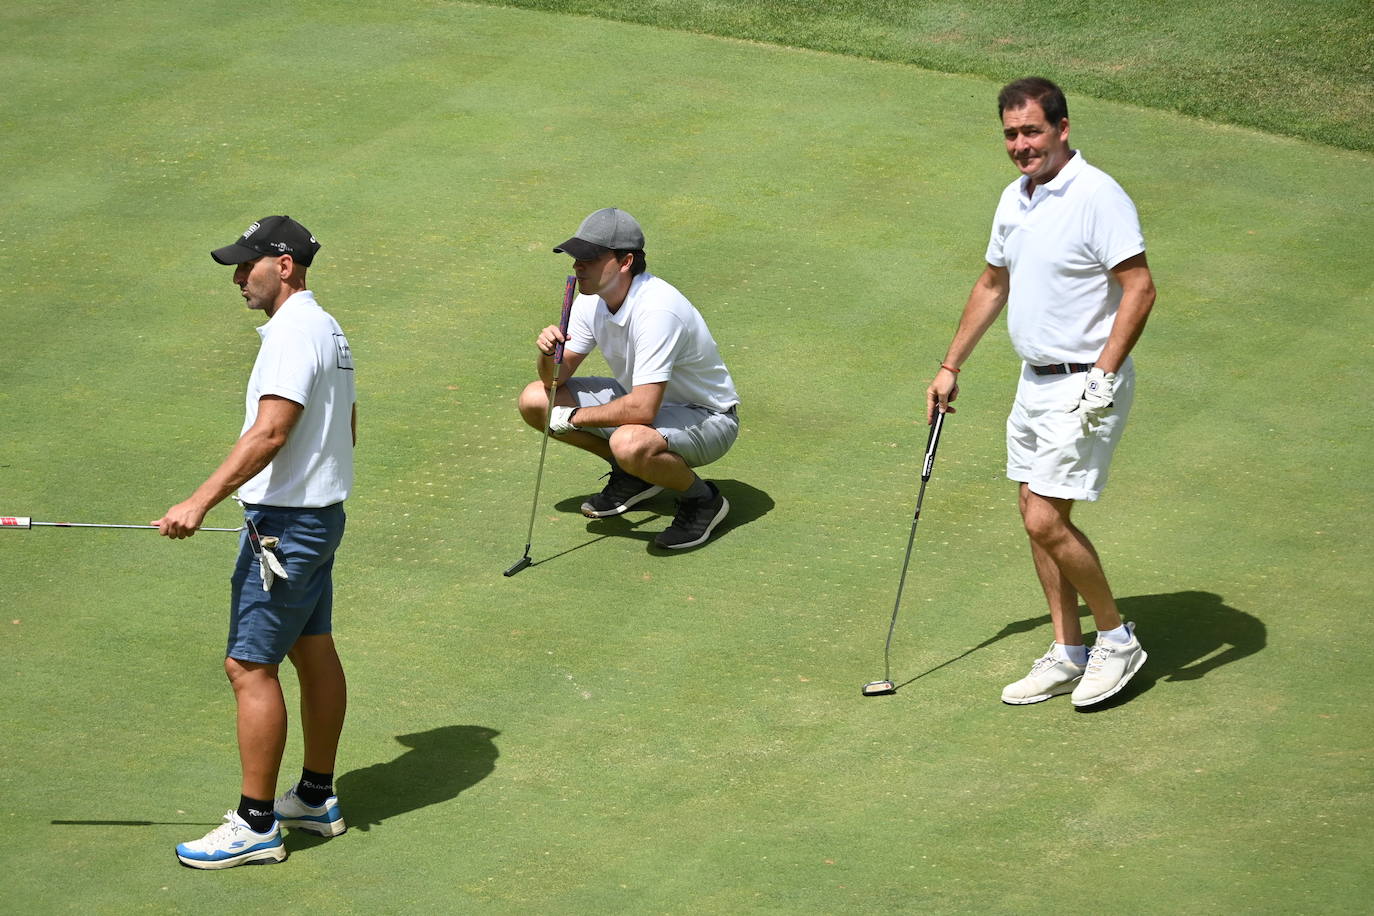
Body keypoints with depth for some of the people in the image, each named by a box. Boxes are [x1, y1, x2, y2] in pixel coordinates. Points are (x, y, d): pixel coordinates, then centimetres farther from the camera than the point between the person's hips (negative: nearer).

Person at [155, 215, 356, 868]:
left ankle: (256, 826, -4)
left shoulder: (295, 333, -19)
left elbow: (269, 433, -28)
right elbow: (346, 428, 21)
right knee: (314, 653, 16)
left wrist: (199, 503, -31)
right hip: (321, 514, 11)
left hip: (285, 522, -11)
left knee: (250, 666, -7)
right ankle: (316, 799, 26)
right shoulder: (327, 328, 13)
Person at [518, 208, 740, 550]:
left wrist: (574, 417, -23)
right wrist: (549, 355, -22)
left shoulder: (657, 310, -33)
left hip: (705, 416, -9)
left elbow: (642, 409, -37)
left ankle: (702, 499, -9)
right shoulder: (591, 300, -6)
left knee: (630, 444, -41)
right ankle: (631, 477, 12)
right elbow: (555, 379, 2)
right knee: (534, 400, -2)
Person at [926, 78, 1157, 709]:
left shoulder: (1098, 196, -18)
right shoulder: (1014, 199, 9)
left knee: (1046, 520, -12)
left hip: (1084, 385, -9)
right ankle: (1067, 655, 18)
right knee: (1035, 516, 9)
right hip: (1034, 379, 9)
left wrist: (1103, 376, -26)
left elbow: (1139, 289, -20)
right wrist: (951, 366, 23)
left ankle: (1117, 638, 5)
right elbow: (993, 285, 22)